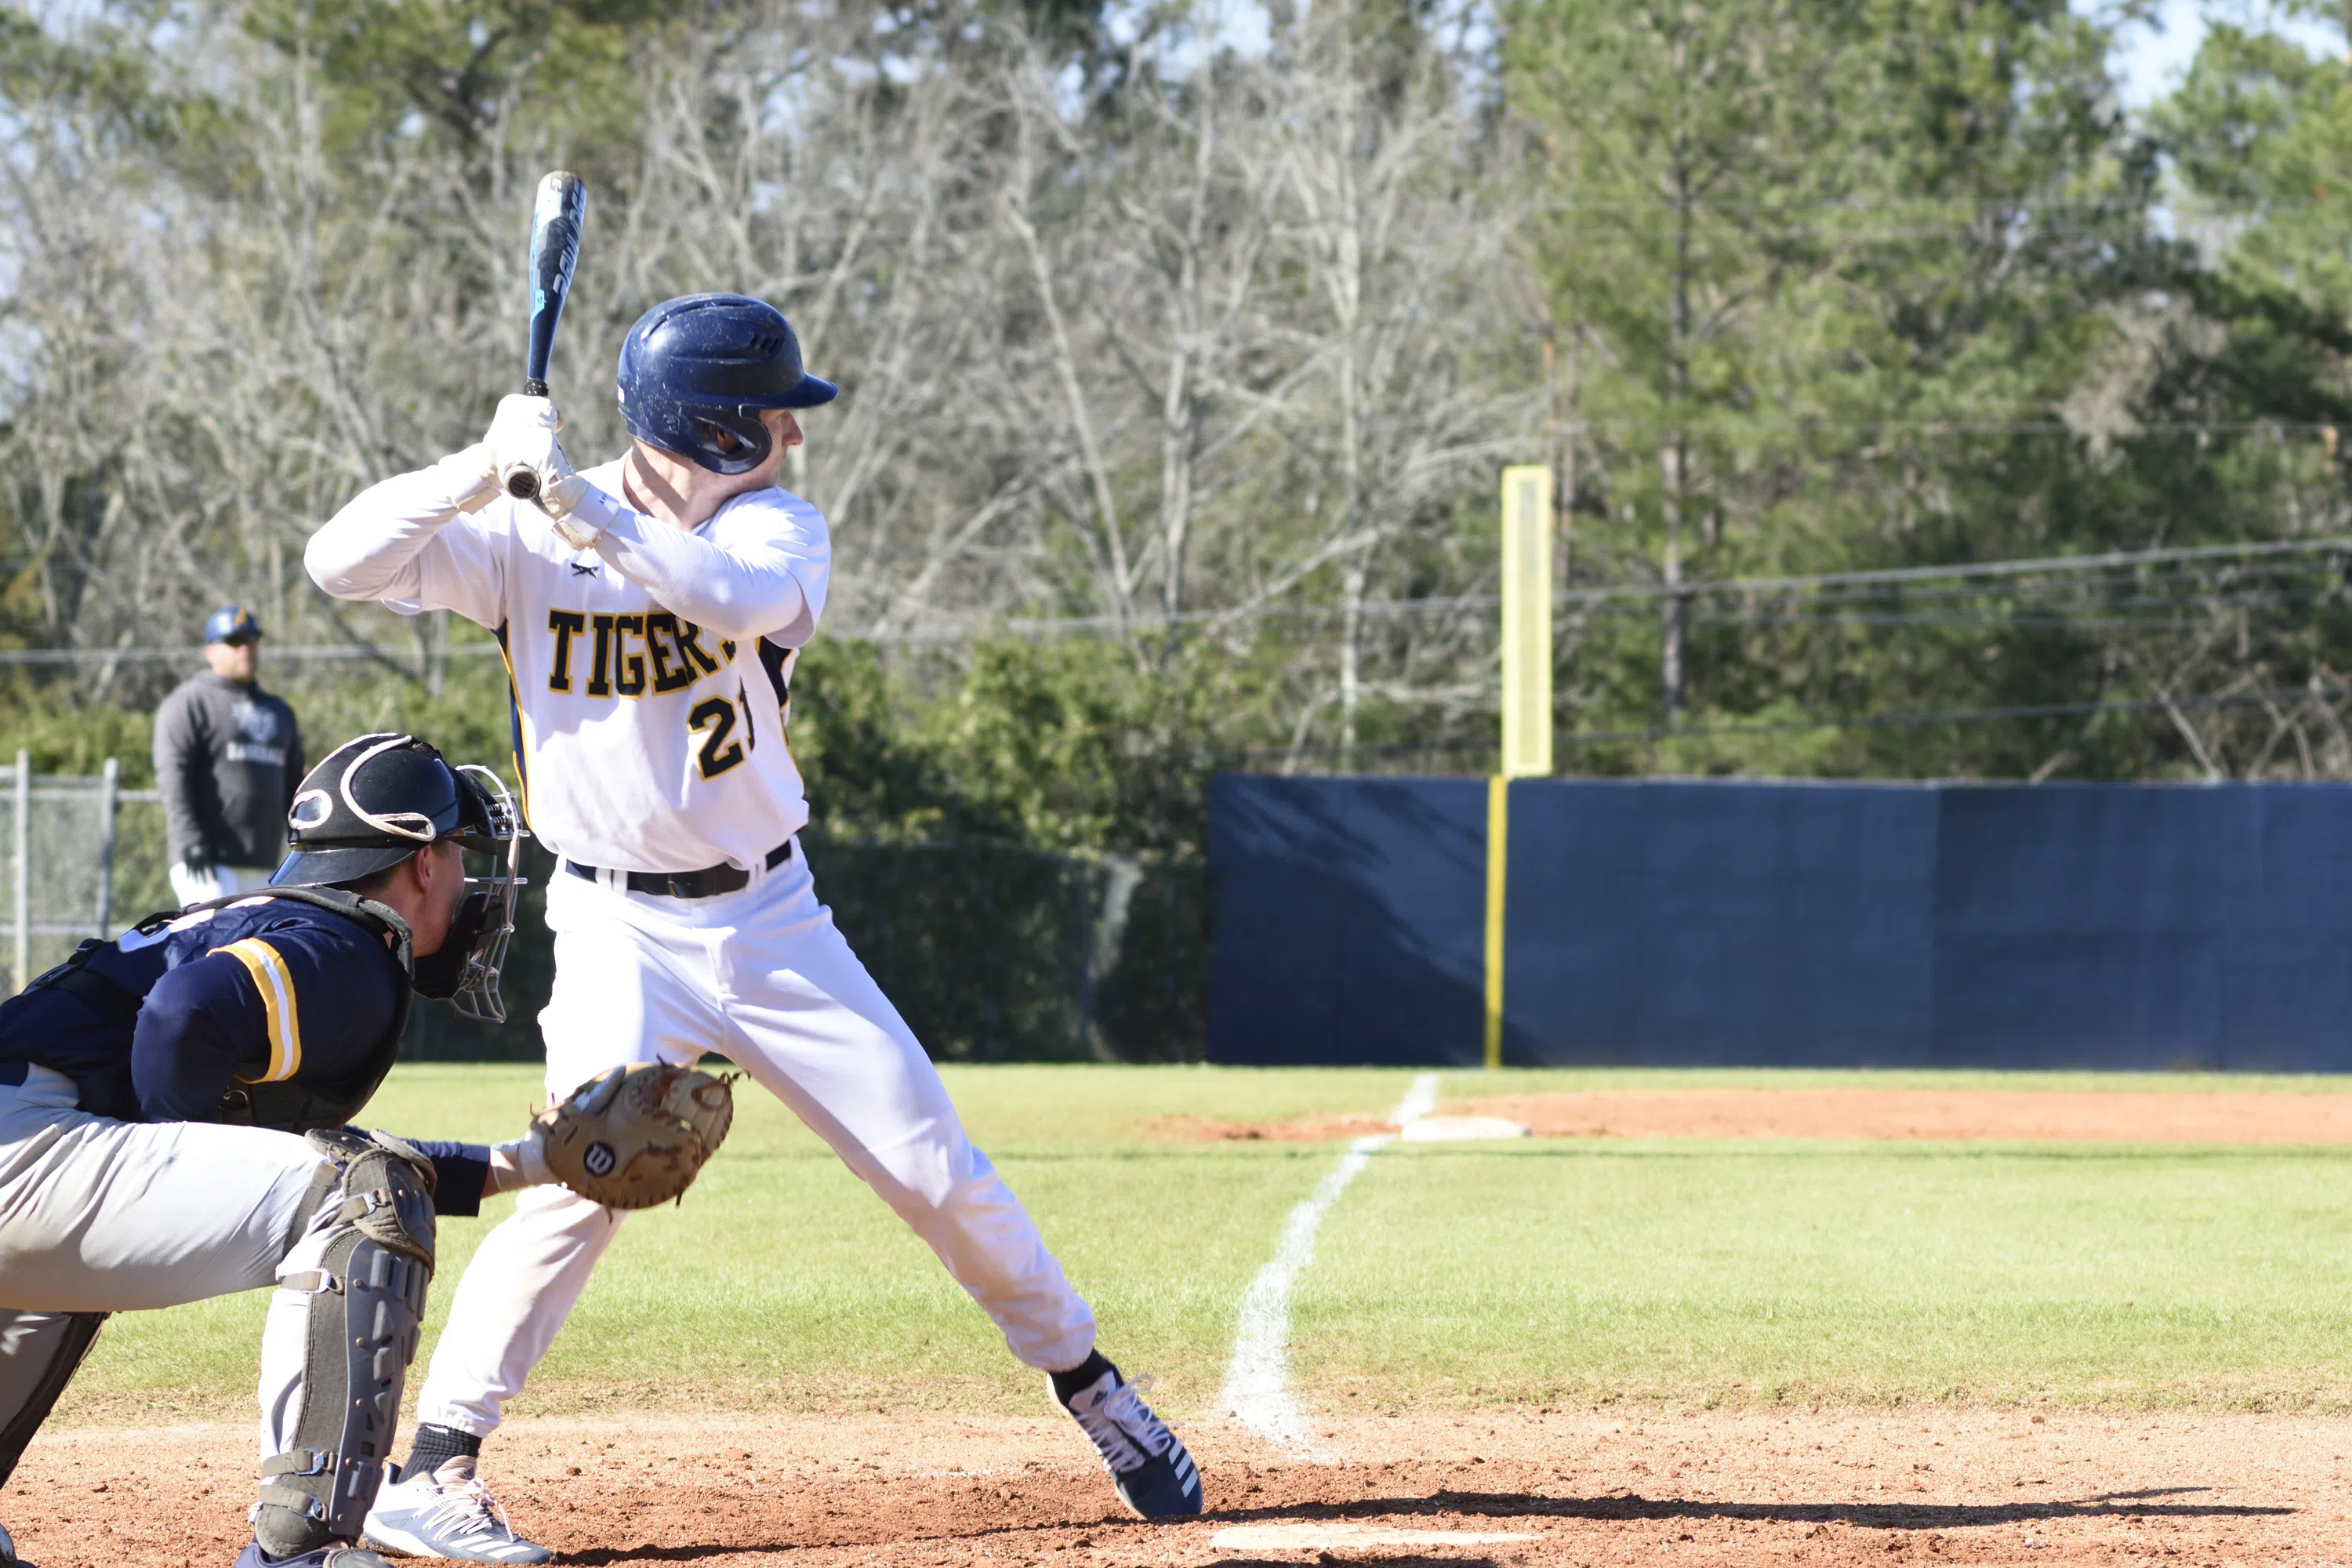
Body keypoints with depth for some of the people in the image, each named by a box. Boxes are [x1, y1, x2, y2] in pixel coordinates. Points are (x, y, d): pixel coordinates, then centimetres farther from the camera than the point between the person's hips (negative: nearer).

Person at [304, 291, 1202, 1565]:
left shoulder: (778, 528, -5)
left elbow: (736, 599, -28)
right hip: (620, 934, -3)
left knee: (936, 1167, 5)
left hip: (773, 919, 3)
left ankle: (1088, 1388, 26)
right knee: (587, 1175, -23)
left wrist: (581, 503, -36)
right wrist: (484, 467, -27)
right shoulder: (518, 541, -7)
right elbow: (341, 562, -15)